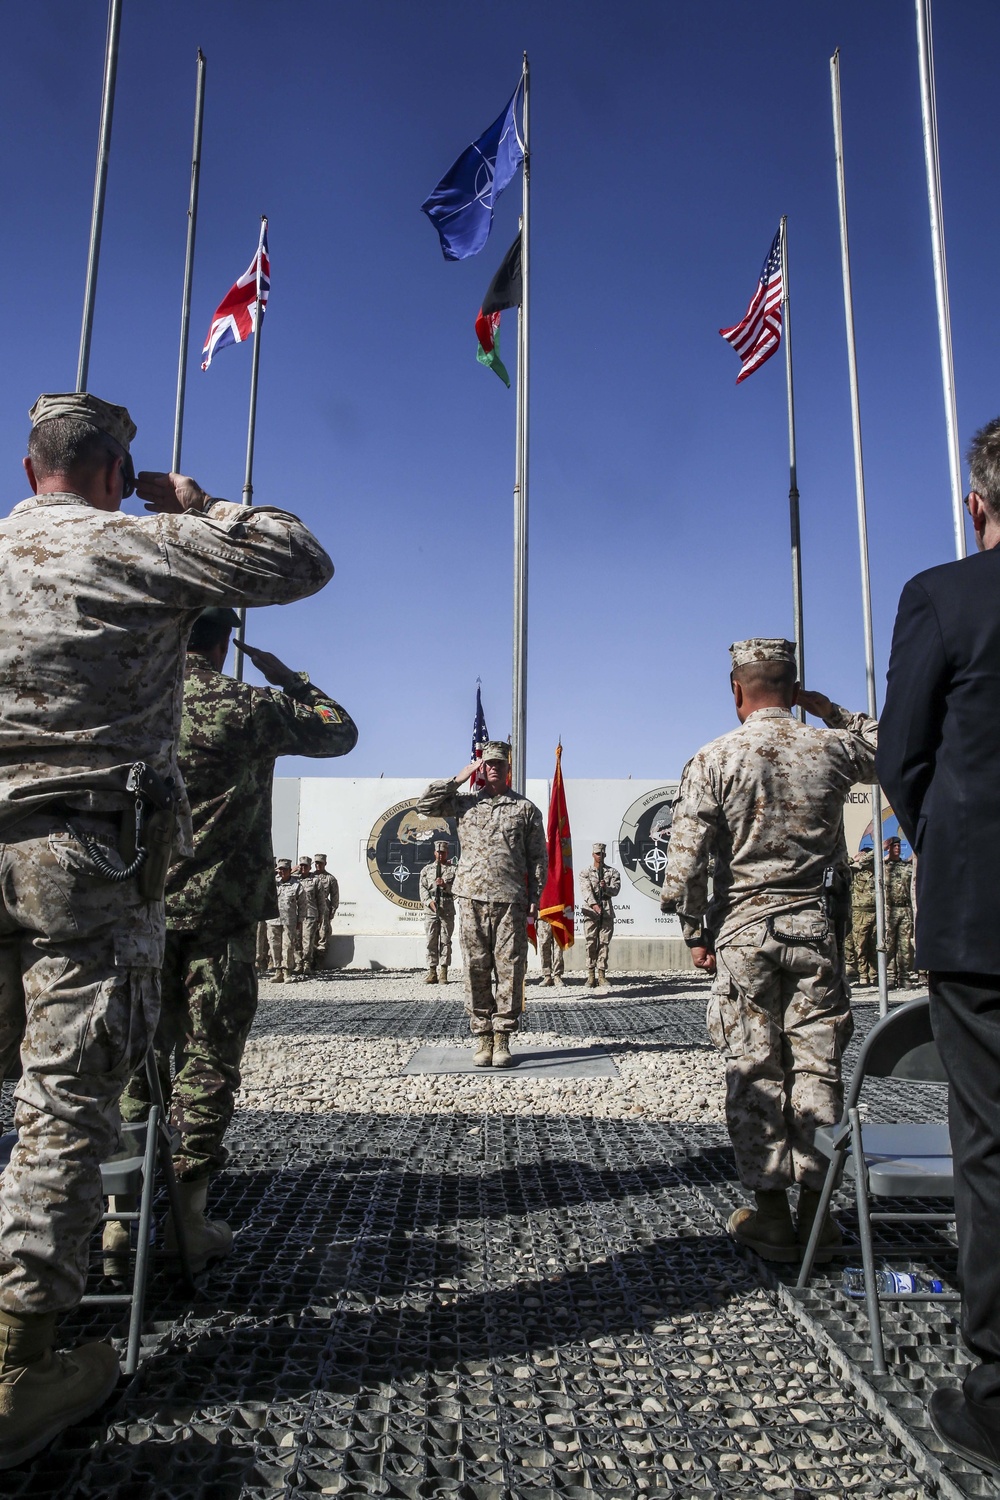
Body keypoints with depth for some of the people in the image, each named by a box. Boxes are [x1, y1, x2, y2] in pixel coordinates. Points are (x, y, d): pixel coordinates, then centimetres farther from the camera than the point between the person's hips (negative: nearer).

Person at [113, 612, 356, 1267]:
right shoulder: (248, 707, -7)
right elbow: (340, 730, 7)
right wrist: (287, 676, 15)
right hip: (221, 914, -4)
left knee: (138, 1054, 13)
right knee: (207, 1063, 4)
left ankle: (120, 1212, 19)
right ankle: (188, 1220, 8)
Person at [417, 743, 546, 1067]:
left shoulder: (525, 808, 9)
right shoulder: (465, 804, 13)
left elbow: (538, 857, 8)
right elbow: (425, 805, 5)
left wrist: (534, 898, 0)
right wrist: (459, 778, 3)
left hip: (510, 900, -1)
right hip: (471, 898, 1)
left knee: (510, 970, -1)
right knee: (477, 969, 3)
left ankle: (502, 1040, 8)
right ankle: (483, 1038, 12)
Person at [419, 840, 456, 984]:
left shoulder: (453, 869, 9)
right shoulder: (427, 869, 12)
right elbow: (422, 888, 4)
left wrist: (445, 885, -14)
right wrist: (429, 901, -11)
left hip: (447, 909, -1)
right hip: (430, 909, 1)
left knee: (445, 941, -1)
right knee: (431, 941, 1)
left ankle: (443, 972, 2)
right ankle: (432, 972, 4)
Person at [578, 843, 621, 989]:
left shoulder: (612, 872, 13)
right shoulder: (585, 873, 9)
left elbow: (616, 889, -1)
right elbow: (586, 890, -7)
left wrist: (606, 888, -23)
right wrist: (594, 904, -24)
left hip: (607, 911, 1)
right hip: (590, 911, -1)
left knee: (604, 943, 0)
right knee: (591, 943, -5)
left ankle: (602, 974, 4)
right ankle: (591, 975, -2)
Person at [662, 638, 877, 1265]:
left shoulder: (714, 760, -6)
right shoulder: (831, 749, 0)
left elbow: (686, 860, -9)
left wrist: (696, 933, 2)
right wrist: (824, 707, 17)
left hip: (743, 927, -1)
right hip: (814, 923, 2)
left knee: (755, 1071, 6)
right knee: (818, 1065, 9)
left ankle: (771, 1213, 12)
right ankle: (817, 1206, 16)